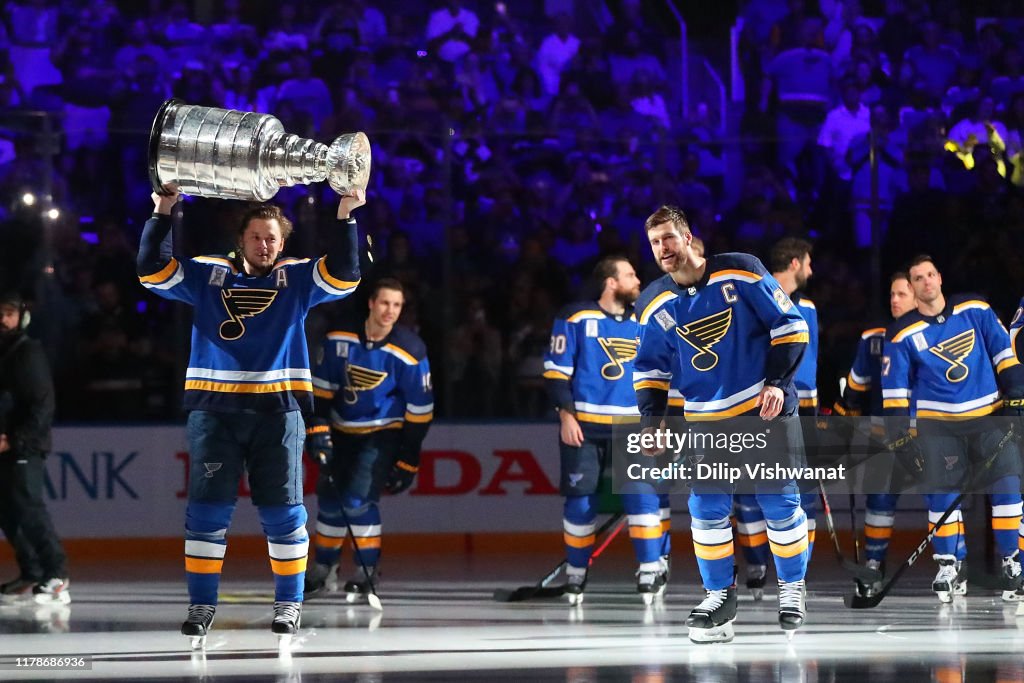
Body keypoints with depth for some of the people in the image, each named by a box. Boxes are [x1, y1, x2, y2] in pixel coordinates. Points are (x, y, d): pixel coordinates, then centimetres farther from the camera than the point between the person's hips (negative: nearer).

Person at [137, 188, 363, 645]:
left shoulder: (298, 278, 8)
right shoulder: (206, 276, 9)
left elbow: (344, 275, -5)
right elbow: (151, 270, 3)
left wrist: (345, 216, -15)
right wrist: (162, 214, -7)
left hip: (277, 409, -1)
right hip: (213, 409, 1)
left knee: (282, 512, 1)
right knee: (207, 510, -1)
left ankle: (289, 603, 11)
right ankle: (201, 606, 5)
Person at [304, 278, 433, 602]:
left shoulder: (409, 352, -17)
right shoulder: (340, 339, -9)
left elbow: (420, 409, -11)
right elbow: (322, 387, 2)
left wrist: (407, 461, -10)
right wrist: (318, 428, -7)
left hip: (382, 434, -4)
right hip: (343, 429, 4)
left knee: (359, 499, -17)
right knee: (330, 499, 8)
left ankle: (366, 572, -4)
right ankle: (324, 568, 28)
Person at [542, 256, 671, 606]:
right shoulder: (576, 318, -4)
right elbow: (556, 369, -5)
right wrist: (566, 415, -12)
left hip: (631, 427, 3)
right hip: (583, 426, -3)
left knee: (644, 494, -10)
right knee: (580, 502, 1)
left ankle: (652, 569, -4)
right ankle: (576, 574, 14)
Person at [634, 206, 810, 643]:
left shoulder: (741, 273, -10)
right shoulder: (655, 306, 1)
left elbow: (789, 324, -6)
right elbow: (651, 366, 12)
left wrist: (777, 381, -14)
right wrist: (651, 420, 0)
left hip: (766, 409, -3)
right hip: (705, 418, 3)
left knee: (779, 502, 0)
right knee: (707, 506, -4)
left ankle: (792, 587, 18)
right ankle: (719, 595, 9)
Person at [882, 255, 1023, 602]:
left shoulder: (975, 310, 1)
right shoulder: (903, 334, -2)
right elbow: (895, 386, 0)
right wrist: (898, 429, -6)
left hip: (988, 414, 0)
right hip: (938, 423, 0)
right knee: (942, 492, -5)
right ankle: (950, 567, 6)